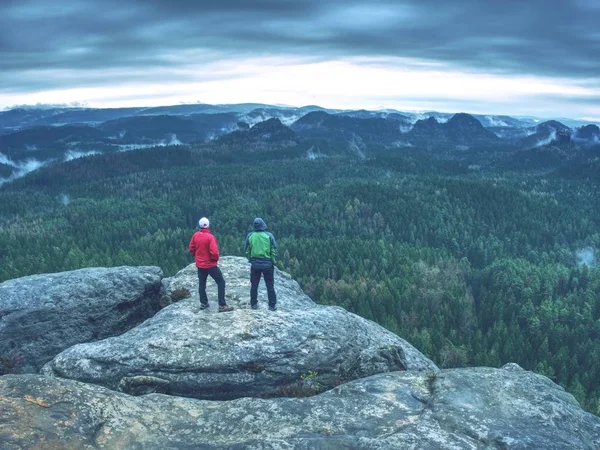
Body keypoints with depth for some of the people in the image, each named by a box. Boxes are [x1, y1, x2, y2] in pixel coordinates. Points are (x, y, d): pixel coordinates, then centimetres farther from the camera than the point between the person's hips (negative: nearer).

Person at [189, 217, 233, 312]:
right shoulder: (210, 237, -21)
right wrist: (216, 259, -6)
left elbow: (191, 249, 8)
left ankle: (203, 303, 25)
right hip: (210, 264, -6)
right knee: (221, 282, 1)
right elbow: (214, 252, -25)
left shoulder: (195, 235, -2)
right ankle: (222, 305, -4)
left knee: (202, 284, 19)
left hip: (200, 264, 6)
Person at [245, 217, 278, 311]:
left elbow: (247, 251, 3)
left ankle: (254, 304, 21)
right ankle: (272, 305, 11)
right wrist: (274, 261, 7)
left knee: (254, 285, 15)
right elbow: (274, 250, -6)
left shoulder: (250, 236, -5)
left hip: (255, 264, 1)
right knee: (270, 286, 8)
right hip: (267, 264, -1)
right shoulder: (269, 235, -9)